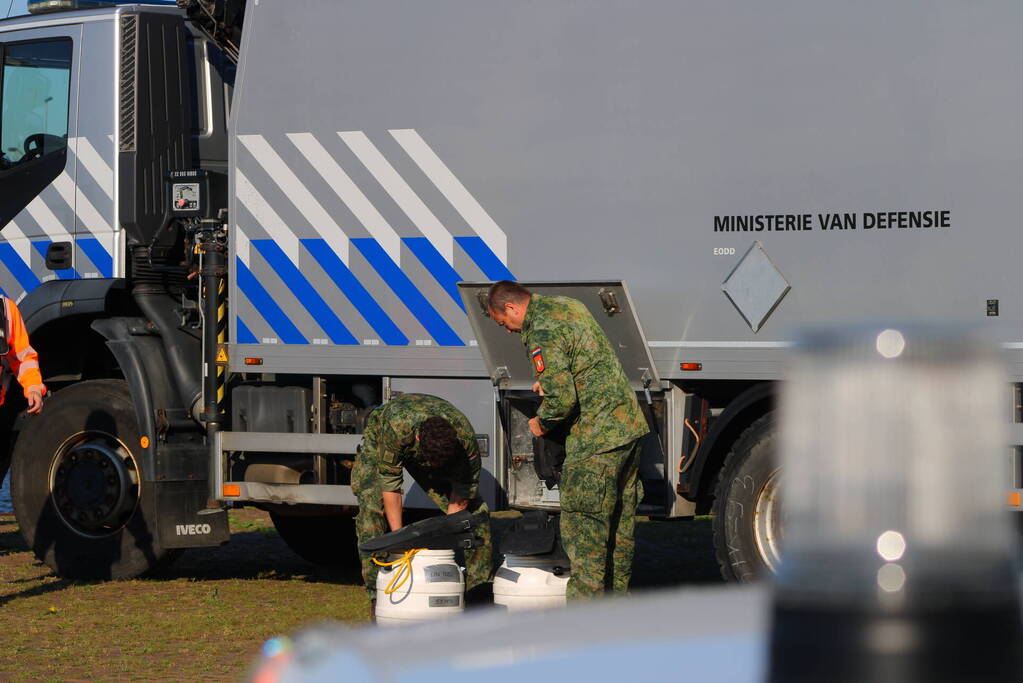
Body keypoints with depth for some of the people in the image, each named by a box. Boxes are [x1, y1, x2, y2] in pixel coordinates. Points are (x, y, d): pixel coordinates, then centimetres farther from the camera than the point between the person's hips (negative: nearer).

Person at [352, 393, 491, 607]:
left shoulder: (466, 438, -37)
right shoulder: (396, 428, -45)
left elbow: (462, 492, -24)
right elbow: (389, 483, -35)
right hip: (378, 445, -2)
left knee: (477, 511, -10)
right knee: (372, 509, -24)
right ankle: (378, 595, -19)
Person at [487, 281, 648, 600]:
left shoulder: (542, 335, -16)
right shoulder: (569, 305, 15)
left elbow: (562, 398, -21)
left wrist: (542, 423, -2)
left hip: (596, 439, -10)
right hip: (630, 425, 10)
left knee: (582, 526, -6)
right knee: (620, 520, 17)